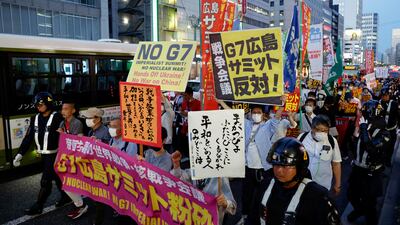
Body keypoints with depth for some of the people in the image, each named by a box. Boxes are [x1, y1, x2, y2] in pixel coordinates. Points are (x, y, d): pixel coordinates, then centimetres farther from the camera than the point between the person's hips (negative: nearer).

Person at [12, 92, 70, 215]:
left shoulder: (57, 117, -15)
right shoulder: (35, 118, 6)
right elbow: (28, 137, 6)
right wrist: (20, 154, 0)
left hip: (54, 155, -7)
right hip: (43, 155, 7)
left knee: (45, 181, -1)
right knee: (56, 177, 19)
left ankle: (38, 206, 12)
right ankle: (65, 197, 35)